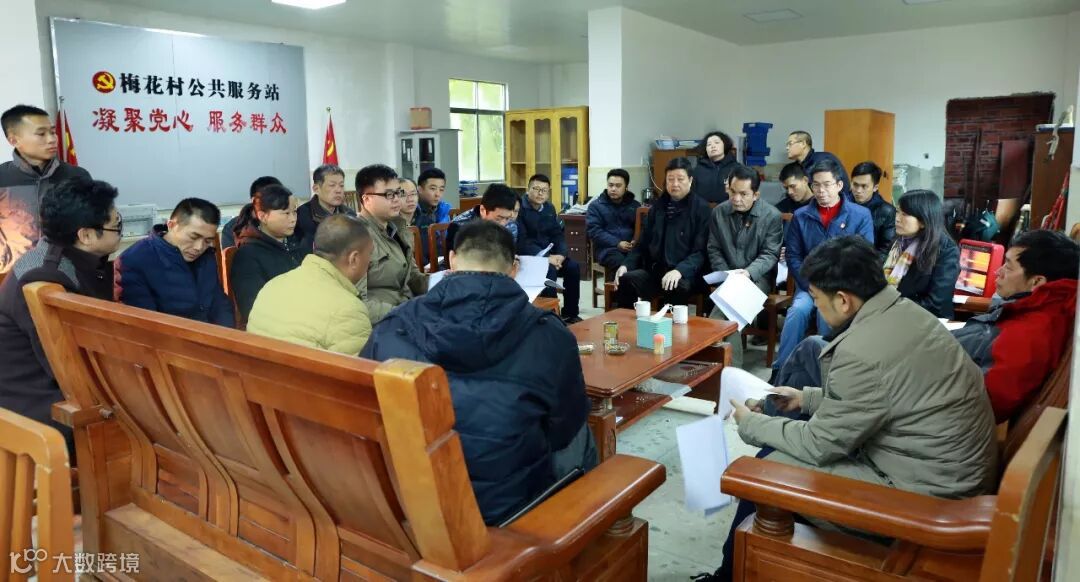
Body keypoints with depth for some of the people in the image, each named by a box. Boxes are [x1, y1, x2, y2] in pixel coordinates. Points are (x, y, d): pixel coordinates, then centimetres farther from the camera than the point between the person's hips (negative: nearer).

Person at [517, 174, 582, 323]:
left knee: (573, 267, -10)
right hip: (527, 256, -7)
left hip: (548, 253, 7)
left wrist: (561, 254, -11)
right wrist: (546, 258, -26)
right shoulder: (520, 207, -15)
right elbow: (521, 241, -22)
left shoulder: (549, 208, 10)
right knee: (550, 270, -32)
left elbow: (558, 234, 11)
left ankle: (570, 313, 3)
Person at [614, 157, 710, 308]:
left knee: (676, 287, -37)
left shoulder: (701, 208, 0)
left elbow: (701, 251, -9)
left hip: (686, 274, -4)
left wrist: (679, 270, -26)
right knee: (625, 279, -24)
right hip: (654, 270, 4)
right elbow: (642, 243, 19)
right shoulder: (658, 206, 16)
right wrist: (626, 264, 1)